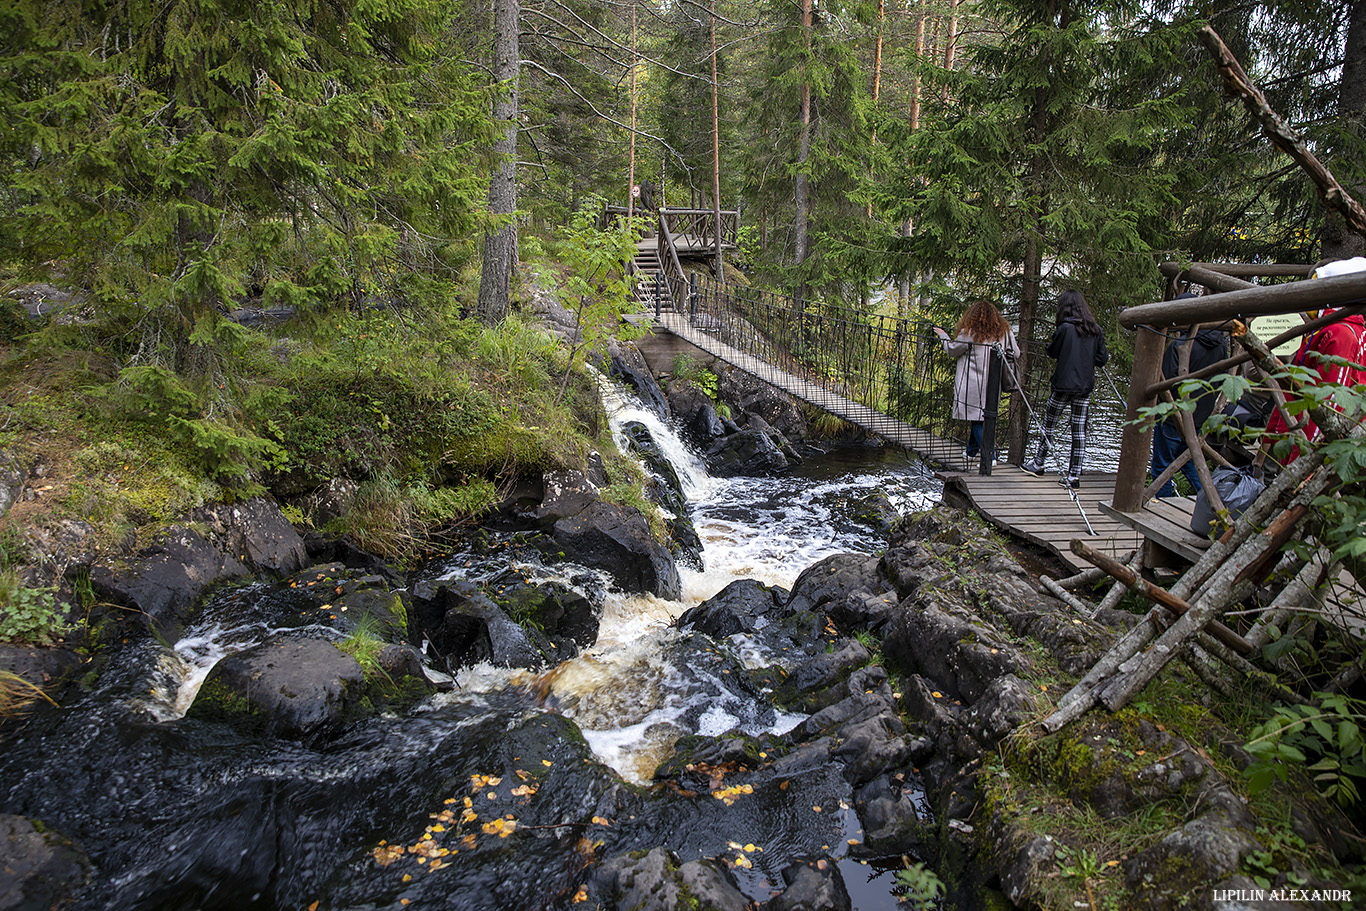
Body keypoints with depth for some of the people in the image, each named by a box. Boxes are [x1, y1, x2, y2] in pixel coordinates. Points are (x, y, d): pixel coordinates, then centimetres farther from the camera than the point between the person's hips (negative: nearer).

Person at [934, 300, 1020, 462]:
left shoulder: (969, 333, -8)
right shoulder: (1004, 332, 4)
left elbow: (952, 350, 2)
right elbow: (1016, 354, 11)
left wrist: (943, 335, 19)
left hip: (971, 385, -5)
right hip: (992, 385, 5)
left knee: (976, 419, -2)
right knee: (981, 416, 17)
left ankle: (989, 454, -9)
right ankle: (972, 450, 30)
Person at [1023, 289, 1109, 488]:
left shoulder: (1065, 328, -10)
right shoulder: (1096, 330, 4)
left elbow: (1052, 352, 2)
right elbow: (1101, 360, 6)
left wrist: (1050, 343, 22)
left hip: (1064, 384, -5)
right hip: (1085, 386, 5)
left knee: (1049, 423, 11)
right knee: (1079, 429, 4)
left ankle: (1038, 464, 24)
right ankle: (1074, 476, 5)